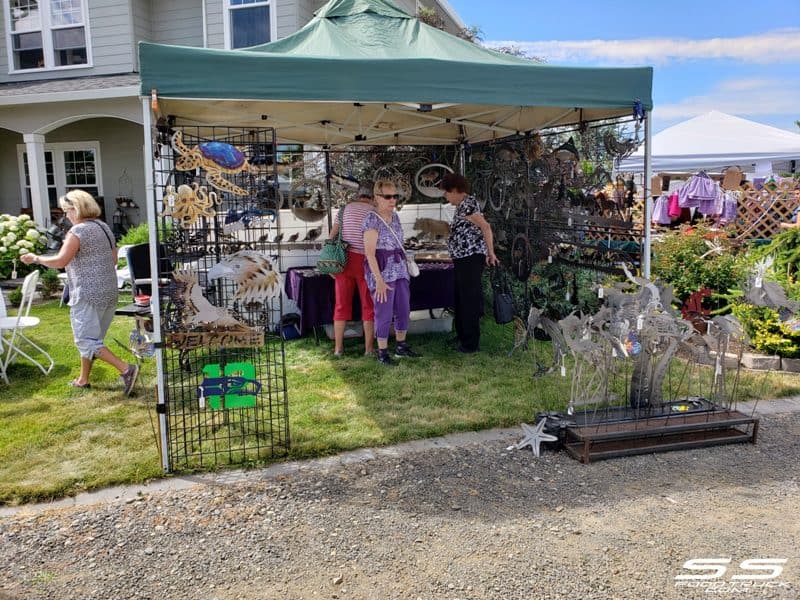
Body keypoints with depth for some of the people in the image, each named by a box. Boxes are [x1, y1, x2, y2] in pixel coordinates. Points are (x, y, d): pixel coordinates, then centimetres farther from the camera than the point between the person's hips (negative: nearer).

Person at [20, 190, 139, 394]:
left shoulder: (78, 231, -13)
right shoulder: (104, 227, 12)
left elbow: (60, 261, -20)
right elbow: (114, 259, 18)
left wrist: (36, 258, -6)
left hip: (88, 294, -9)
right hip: (109, 292, 9)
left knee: (86, 340, -4)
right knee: (90, 337, 19)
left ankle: (126, 369, -16)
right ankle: (83, 379, 28)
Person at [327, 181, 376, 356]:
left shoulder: (346, 208, 9)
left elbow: (332, 235, 6)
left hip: (344, 259, 3)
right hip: (365, 261, -3)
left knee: (342, 304, 9)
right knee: (368, 306, 8)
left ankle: (338, 347, 14)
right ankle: (368, 348, 11)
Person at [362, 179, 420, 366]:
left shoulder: (395, 216, 11)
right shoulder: (372, 220, -13)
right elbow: (370, 253, -18)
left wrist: (405, 268, 16)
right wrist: (379, 280, -22)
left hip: (399, 270, 8)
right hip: (381, 272, -8)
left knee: (404, 309, 13)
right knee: (384, 313, -2)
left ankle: (401, 346, 28)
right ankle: (382, 352, 11)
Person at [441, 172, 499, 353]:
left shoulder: (466, 204, -15)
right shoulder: (463, 205, 16)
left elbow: (485, 226, -21)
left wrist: (490, 252, -17)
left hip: (471, 258, -10)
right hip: (464, 258, 10)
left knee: (469, 299, -4)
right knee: (461, 298, 18)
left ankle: (470, 344, 3)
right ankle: (462, 335, 31)